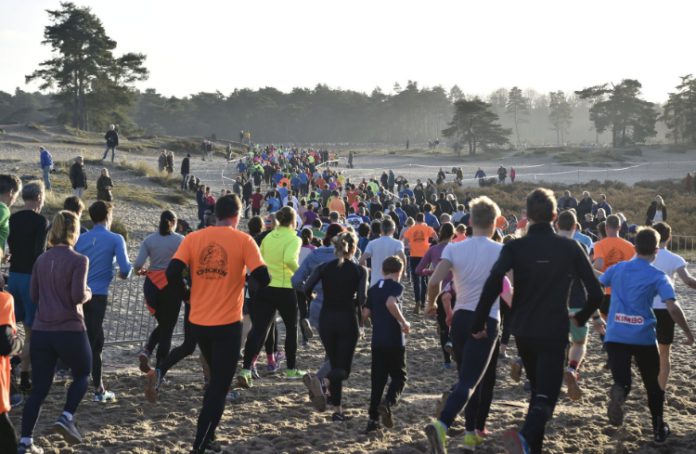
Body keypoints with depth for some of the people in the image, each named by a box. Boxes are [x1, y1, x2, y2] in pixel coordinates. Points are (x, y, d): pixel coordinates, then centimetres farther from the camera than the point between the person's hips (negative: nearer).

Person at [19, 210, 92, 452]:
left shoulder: (42, 259, 8)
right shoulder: (78, 260, -10)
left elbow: (34, 295, 12)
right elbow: (78, 296, -17)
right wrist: (88, 293, 4)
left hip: (41, 331, 5)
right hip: (70, 330, -5)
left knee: (39, 387, 10)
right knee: (82, 374, 19)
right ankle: (66, 417, -1)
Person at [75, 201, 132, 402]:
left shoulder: (81, 239, 10)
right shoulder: (115, 239, -3)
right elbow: (125, 269, -11)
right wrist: (123, 274, 11)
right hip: (98, 295, -4)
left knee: (96, 340, 17)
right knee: (92, 341, 1)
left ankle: (99, 389, 18)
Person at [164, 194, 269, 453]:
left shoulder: (193, 238, 1)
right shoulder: (243, 241, -6)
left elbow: (173, 273, -9)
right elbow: (262, 278, -13)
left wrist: (187, 296, 8)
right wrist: (246, 277, 10)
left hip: (198, 322, 4)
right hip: (227, 323, -4)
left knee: (215, 379, 24)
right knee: (220, 386, 5)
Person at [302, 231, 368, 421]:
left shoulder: (323, 268, 2)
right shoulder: (359, 270, -3)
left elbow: (305, 290, -8)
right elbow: (362, 297, -15)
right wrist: (360, 320, 1)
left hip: (326, 320, 3)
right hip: (348, 321, -3)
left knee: (335, 365, 18)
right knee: (343, 368, 5)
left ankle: (337, 410, 17)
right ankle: (323, 379, -27)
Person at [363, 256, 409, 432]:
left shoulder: (373, 289, 11)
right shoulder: (396, 286, -6)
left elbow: (365, 314, 7)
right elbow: (391, 303, -26)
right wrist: (404, 322, -15)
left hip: (377, 342, 5)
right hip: (394, 341, -5)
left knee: (377, 379, 10)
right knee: (399, 377, 7)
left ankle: (373, 419, 6)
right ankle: (387, 403, -19)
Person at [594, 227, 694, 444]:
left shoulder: (617, 269, 8)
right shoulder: (658, 277, -3)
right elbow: (672, 308, -12)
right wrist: (688, 333, 0)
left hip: (615, 335, 2)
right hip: (644, 337, -1)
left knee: (622, 382, 2)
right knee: (653, 385, 18)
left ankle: (618, 393, -34)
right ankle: (659, 430, 25)